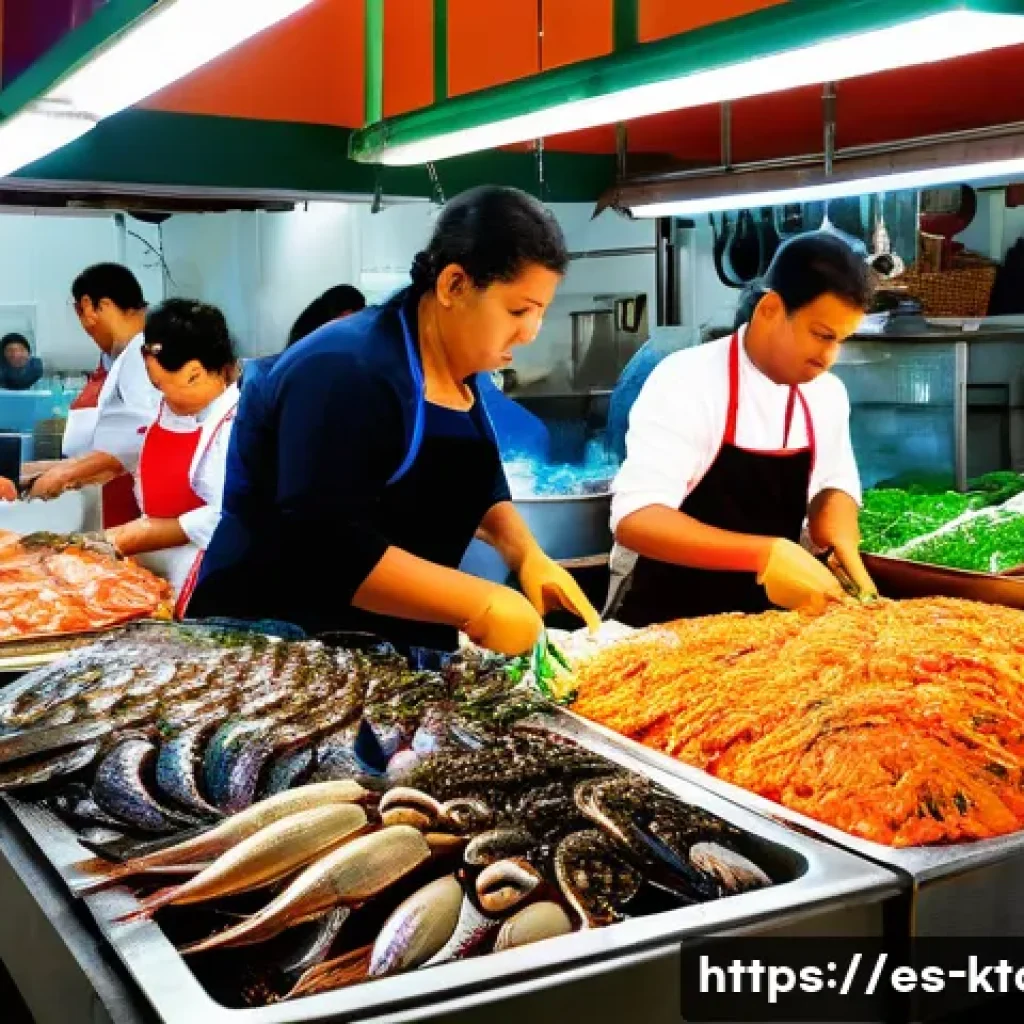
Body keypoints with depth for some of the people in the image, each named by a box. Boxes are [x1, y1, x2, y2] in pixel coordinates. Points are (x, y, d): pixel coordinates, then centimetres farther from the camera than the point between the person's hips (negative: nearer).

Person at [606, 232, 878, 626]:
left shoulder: (827, 394, 1)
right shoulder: (686, 380, -17)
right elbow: (635, 519, -25)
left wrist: (842, 540, -9)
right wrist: (765, 554, -34)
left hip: (759, 625, 6)